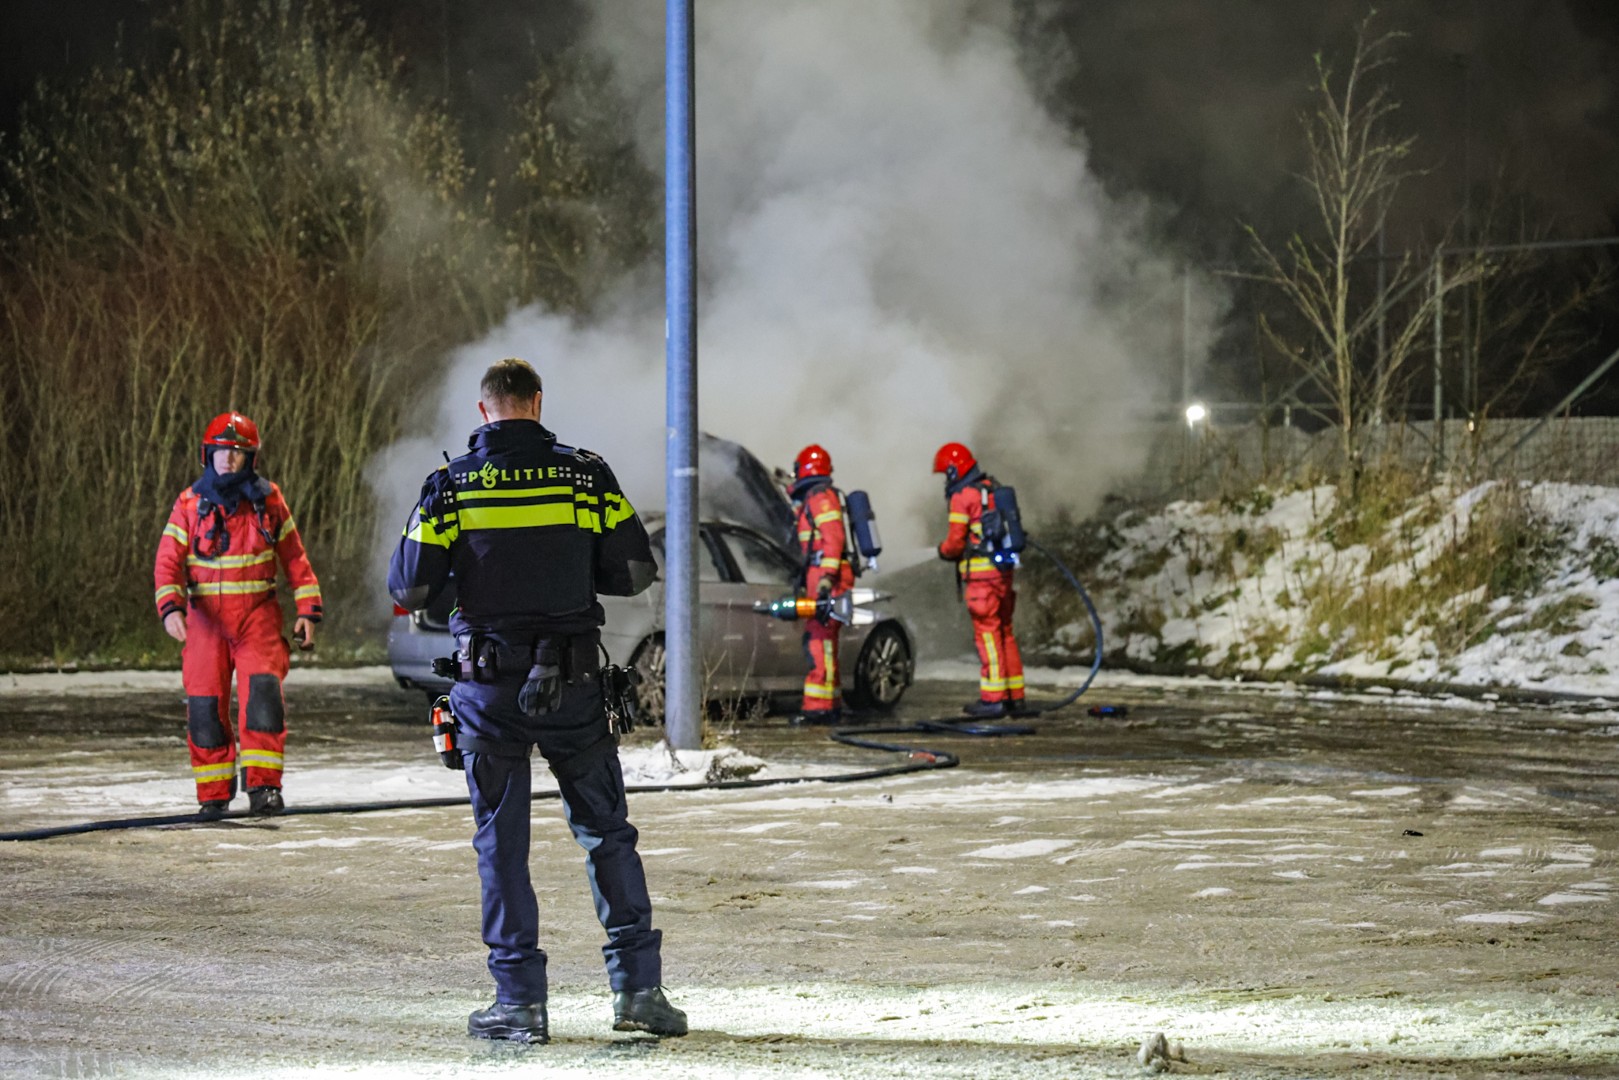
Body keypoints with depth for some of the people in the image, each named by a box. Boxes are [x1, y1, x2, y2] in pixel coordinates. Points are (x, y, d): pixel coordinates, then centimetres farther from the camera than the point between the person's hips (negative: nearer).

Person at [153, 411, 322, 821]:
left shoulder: (268, 500, 5)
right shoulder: (190, 505, 1)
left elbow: (295, 558, 12)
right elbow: (168, 561, -5)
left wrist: (307, 610, 6)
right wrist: (171, 608, -21)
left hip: (258, 616, 0)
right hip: (205, 618, 0)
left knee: (262, 695, -16)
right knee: (205, 706, 0)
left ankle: (264, 787, -13)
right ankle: (213, 796, 12)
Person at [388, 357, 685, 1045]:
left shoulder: (452, 484, -4)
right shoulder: (585, 476, -1)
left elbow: (409, 588, -5)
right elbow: (634, 572, 1)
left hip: (489, 686, -1)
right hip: (571, 681, 1)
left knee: (501, 844, 7)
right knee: (606, 833, 12)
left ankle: (520, 1001, 5)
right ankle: (637, 986, 9)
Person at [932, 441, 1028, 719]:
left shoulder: (963, 496, -10)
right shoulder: (994, 491, 17)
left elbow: (956, 541, -12)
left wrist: (944, 551, 11)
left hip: (980, 572, -8)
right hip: (1003, 570, 8)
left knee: (987, 633, -7)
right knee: (1005, 633, 12)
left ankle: (993, 698, -8)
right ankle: (1015, 697, 13)